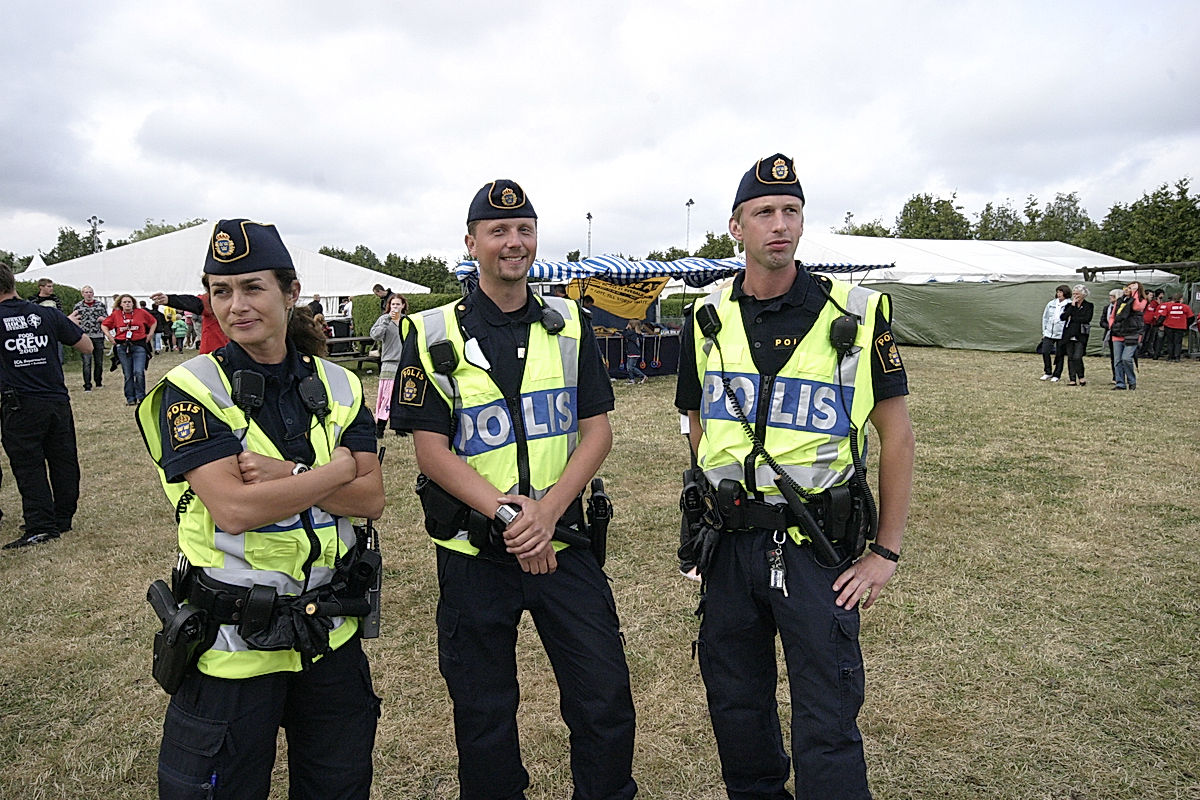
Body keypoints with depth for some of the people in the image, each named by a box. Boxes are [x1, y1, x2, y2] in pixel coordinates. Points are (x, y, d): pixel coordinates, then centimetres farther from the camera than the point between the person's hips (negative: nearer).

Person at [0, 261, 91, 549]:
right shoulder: (49, 314, 0)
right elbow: (86, 347, 5)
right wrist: (69, 325, 20)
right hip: (58, 401, 3)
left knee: (28, 466, 4)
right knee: (63, 461, 13)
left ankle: (40, 526, 1)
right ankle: (63, 519, 22)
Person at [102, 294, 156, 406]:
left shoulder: (141, 313, 4)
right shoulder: (115, 314, 6)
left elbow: (153, 322, 17)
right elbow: (104, 325, 17)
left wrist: (150, 335, 7)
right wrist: (110, 337, 5)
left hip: (139, 346, -1)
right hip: (122, 347, 2)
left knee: (139, 372, -13)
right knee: (128, 375, 4)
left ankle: (141, 396, 0)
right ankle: (130, 398, 10)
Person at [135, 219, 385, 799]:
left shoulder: (338, 387, 2)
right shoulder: (192, 388, -10)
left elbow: (371, 498, -5)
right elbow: (234, 508, -22)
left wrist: (288, 476, -19)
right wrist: (335, 470, -14)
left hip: (331, 633, 4)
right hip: (233, 642, -4)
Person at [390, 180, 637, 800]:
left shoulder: (570, 326, 5)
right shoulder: (435, 335, -2)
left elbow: (597, 431, 0)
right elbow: (430, 448, -7)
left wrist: (547, 513, -14)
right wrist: (506, 515, -18)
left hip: (563, 541, 2)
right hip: (474, 553, -1)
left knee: (606, 698, 7)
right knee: (484, 713, 13)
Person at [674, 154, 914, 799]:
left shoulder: (856, 316, -6)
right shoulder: (707, 321, 3)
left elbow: (897, 433, -3)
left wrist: (886, 552, -4)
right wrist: (727, 494, 8)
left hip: (818, 548, -3)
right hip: (729, 544, 4)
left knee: (827, 727, 4)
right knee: (735, 708, 19)